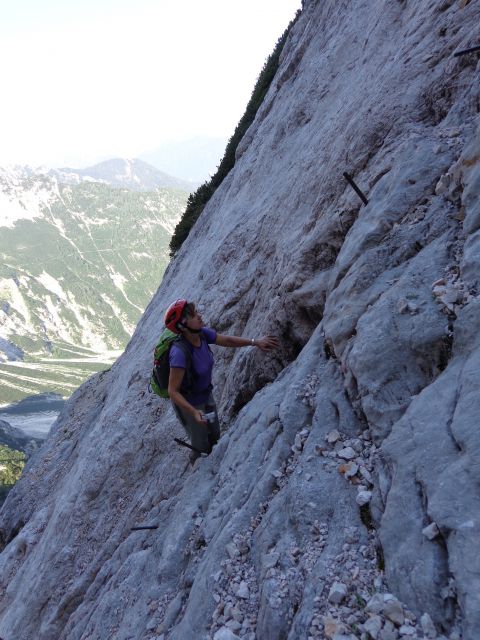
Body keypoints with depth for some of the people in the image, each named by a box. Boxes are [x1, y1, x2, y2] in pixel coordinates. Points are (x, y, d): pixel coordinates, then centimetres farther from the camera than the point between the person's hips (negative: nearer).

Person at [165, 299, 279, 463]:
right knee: (201, 445, 15)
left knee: (214, 437, 26)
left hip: (206, 395, 7)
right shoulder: (179, 353, -38)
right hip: (188, 404, -7)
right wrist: (194, 412, -40)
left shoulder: (202, 333, -17)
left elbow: (226, 340, 2)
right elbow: (173, 391, -31)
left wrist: (255, 342, -1)